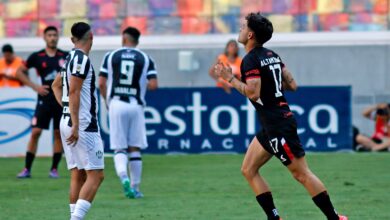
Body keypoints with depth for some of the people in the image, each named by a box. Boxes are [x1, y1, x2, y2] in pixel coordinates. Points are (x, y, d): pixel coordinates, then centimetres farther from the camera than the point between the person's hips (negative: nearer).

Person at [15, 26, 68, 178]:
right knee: (35, 132, -7)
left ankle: (54, 169, 10)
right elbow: (20, 72, 8)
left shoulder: (65, 57, 4)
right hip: (45, 100, -1)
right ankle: (27, 169, -2)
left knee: (59, 134, 2)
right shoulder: (37, 57, 2)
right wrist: (35, 87, -2)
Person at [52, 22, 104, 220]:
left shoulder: (70, 58, 15)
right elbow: (74, 92, -18)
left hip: (67, 122, 9)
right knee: (95, 176, -9)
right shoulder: (82, 59, -11)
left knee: (77, 176, 9)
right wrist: (76, 125, -20)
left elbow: (56, 85, 31)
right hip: (83, 124, -9)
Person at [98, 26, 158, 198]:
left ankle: (124, 177, -25)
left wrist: (108, 102, 16)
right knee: (135, 149, 9)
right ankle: (135, 187, 10)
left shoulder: (111, 56, 5)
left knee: (119, 149, 2)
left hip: (116, 104, 0)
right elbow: (153, 85, -4)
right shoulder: (145, 59, 4)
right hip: (135, 105, 0)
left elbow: (101, 83, 1)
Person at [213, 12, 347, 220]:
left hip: (278, 126, -9)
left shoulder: (250, 60, -14)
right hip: (271, 126, 9)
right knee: (248, 170, 10)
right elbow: (292, 85, 12)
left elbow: (253, 93, -23)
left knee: (302, 174, -5)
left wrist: (230, 78, -13)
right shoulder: (271, 55, 12)